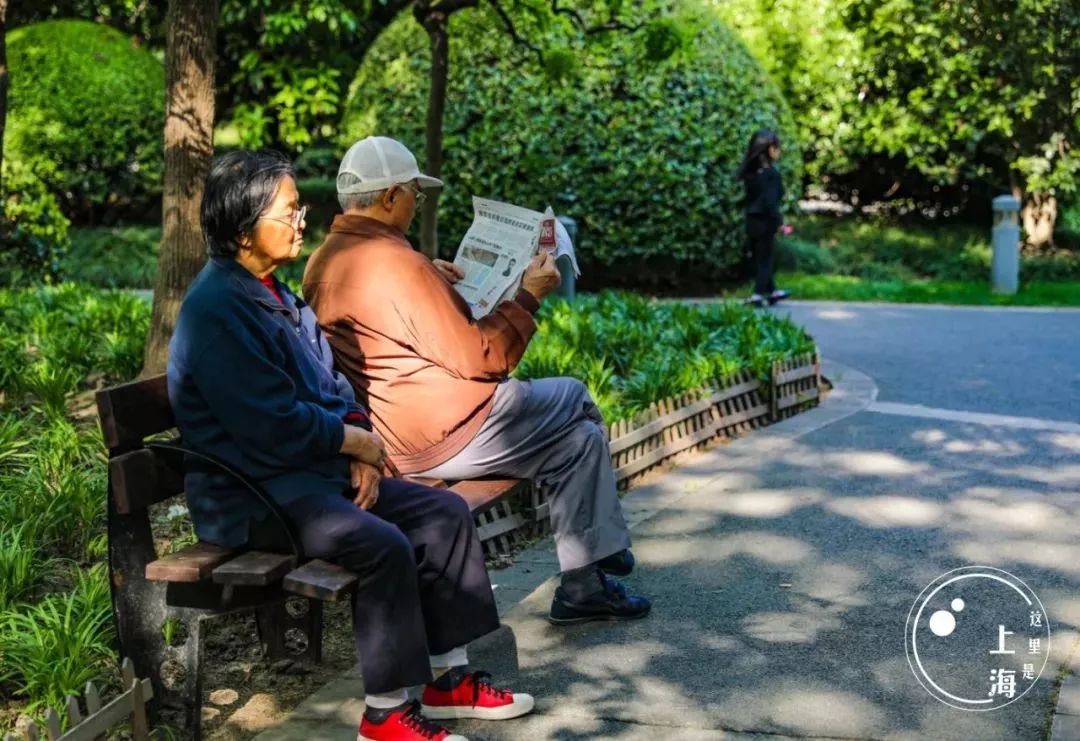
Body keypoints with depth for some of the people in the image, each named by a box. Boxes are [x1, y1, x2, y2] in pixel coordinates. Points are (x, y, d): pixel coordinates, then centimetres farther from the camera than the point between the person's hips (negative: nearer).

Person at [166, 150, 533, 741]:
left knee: (445, 512, 0)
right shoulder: (216, 309, -19)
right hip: (252, 493, -10)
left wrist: (357, 440, -2)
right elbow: (272, 425, -24)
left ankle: (448, 680, 7)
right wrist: (356, 441, -11)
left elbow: (329, 382, 17)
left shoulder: (274, 292, 13)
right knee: (384, 546, -29)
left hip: (317, 468, 10)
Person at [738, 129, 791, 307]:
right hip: (765, 220, -8)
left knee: (759, 257, 15)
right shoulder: (770, 173, -16)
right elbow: (771, 200, -21)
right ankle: (758, 295, -1)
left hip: (752, 220, 8)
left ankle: (771, 291, 28)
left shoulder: (750, 171, 8)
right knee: (766, 258, 1)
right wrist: (778, 221, -17)